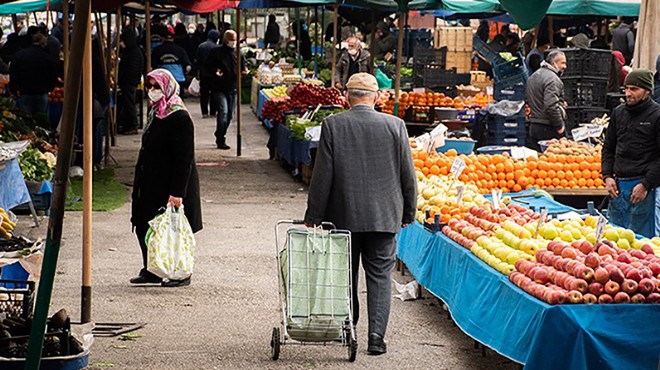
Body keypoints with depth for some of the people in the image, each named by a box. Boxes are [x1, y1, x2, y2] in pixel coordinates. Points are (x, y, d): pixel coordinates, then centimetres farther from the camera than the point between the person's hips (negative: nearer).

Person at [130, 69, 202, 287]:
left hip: (169, 185, -9)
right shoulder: (155, 113, 12)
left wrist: (177, 192, -25)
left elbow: (184, 159, -21)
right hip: (151, 184, 9)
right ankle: (151, 270, 21)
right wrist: (140, 184, 20)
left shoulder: (179, 118, -18)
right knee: (143, 226, 10)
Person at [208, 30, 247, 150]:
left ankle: (220, 137, 27)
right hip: (220, 88, -6)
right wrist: (215, 71, -17)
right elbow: (210, 66, 3)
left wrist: (244, 70, -1)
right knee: (223, 112, -17)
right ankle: (220, 140, -13)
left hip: (233, 88, 6)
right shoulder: (217, 52, -3)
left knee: (229, 114, 12)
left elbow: (244, 64, 21)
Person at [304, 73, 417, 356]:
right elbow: (408, 174, 1)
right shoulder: (395, 125, -4)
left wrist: (313, 216, 1)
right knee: (380, 276, 5)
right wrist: (408, 213, 12)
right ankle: (376, 335, -2)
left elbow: (322, 175, -6)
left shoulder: (333, 125, -7)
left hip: (343, 215, 0)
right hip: (384, 216, 0)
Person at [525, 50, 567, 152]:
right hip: (548, 128, -9)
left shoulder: (532, 77, 16)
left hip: (533, 125, 9)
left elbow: (527, 100, 26)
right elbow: (551, 106, -24)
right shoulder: (552, 78, -14)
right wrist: (559, 126, -14)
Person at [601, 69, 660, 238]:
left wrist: (646, 185, -13)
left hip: (643, 186, -6)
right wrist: (607, 176, 7)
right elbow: (608, 148, 21)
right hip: (618, 185, 6)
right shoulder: (618, 113, 13)